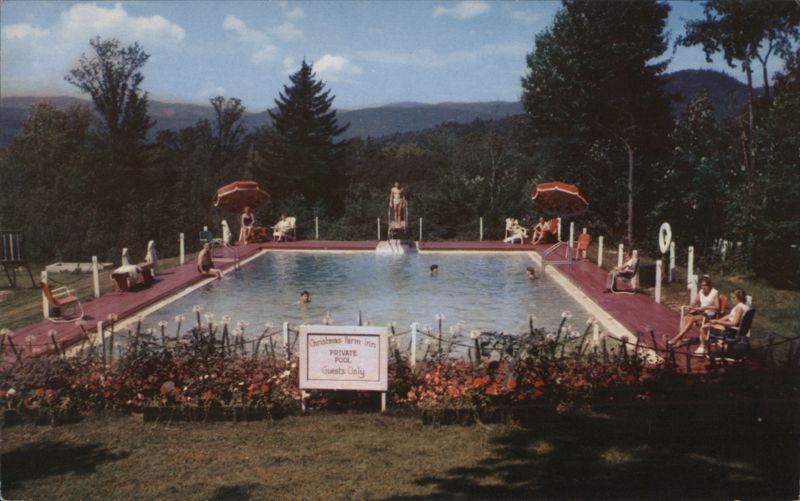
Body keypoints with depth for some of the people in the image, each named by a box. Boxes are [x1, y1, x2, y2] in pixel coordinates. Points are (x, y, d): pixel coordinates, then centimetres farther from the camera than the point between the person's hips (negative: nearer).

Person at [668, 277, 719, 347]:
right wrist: (690, 306, -10)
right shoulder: (700, 292, 14)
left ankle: (675, 339, -37)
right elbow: (693, 303, 14)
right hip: (700, 313, 6)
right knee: (685, 318, -23)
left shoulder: (715, 293, -3)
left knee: (692, 319, -30)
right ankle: (679, 339, -38)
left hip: (710, 316, -6)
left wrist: (705, 307, -24)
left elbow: (717, 307, -12)